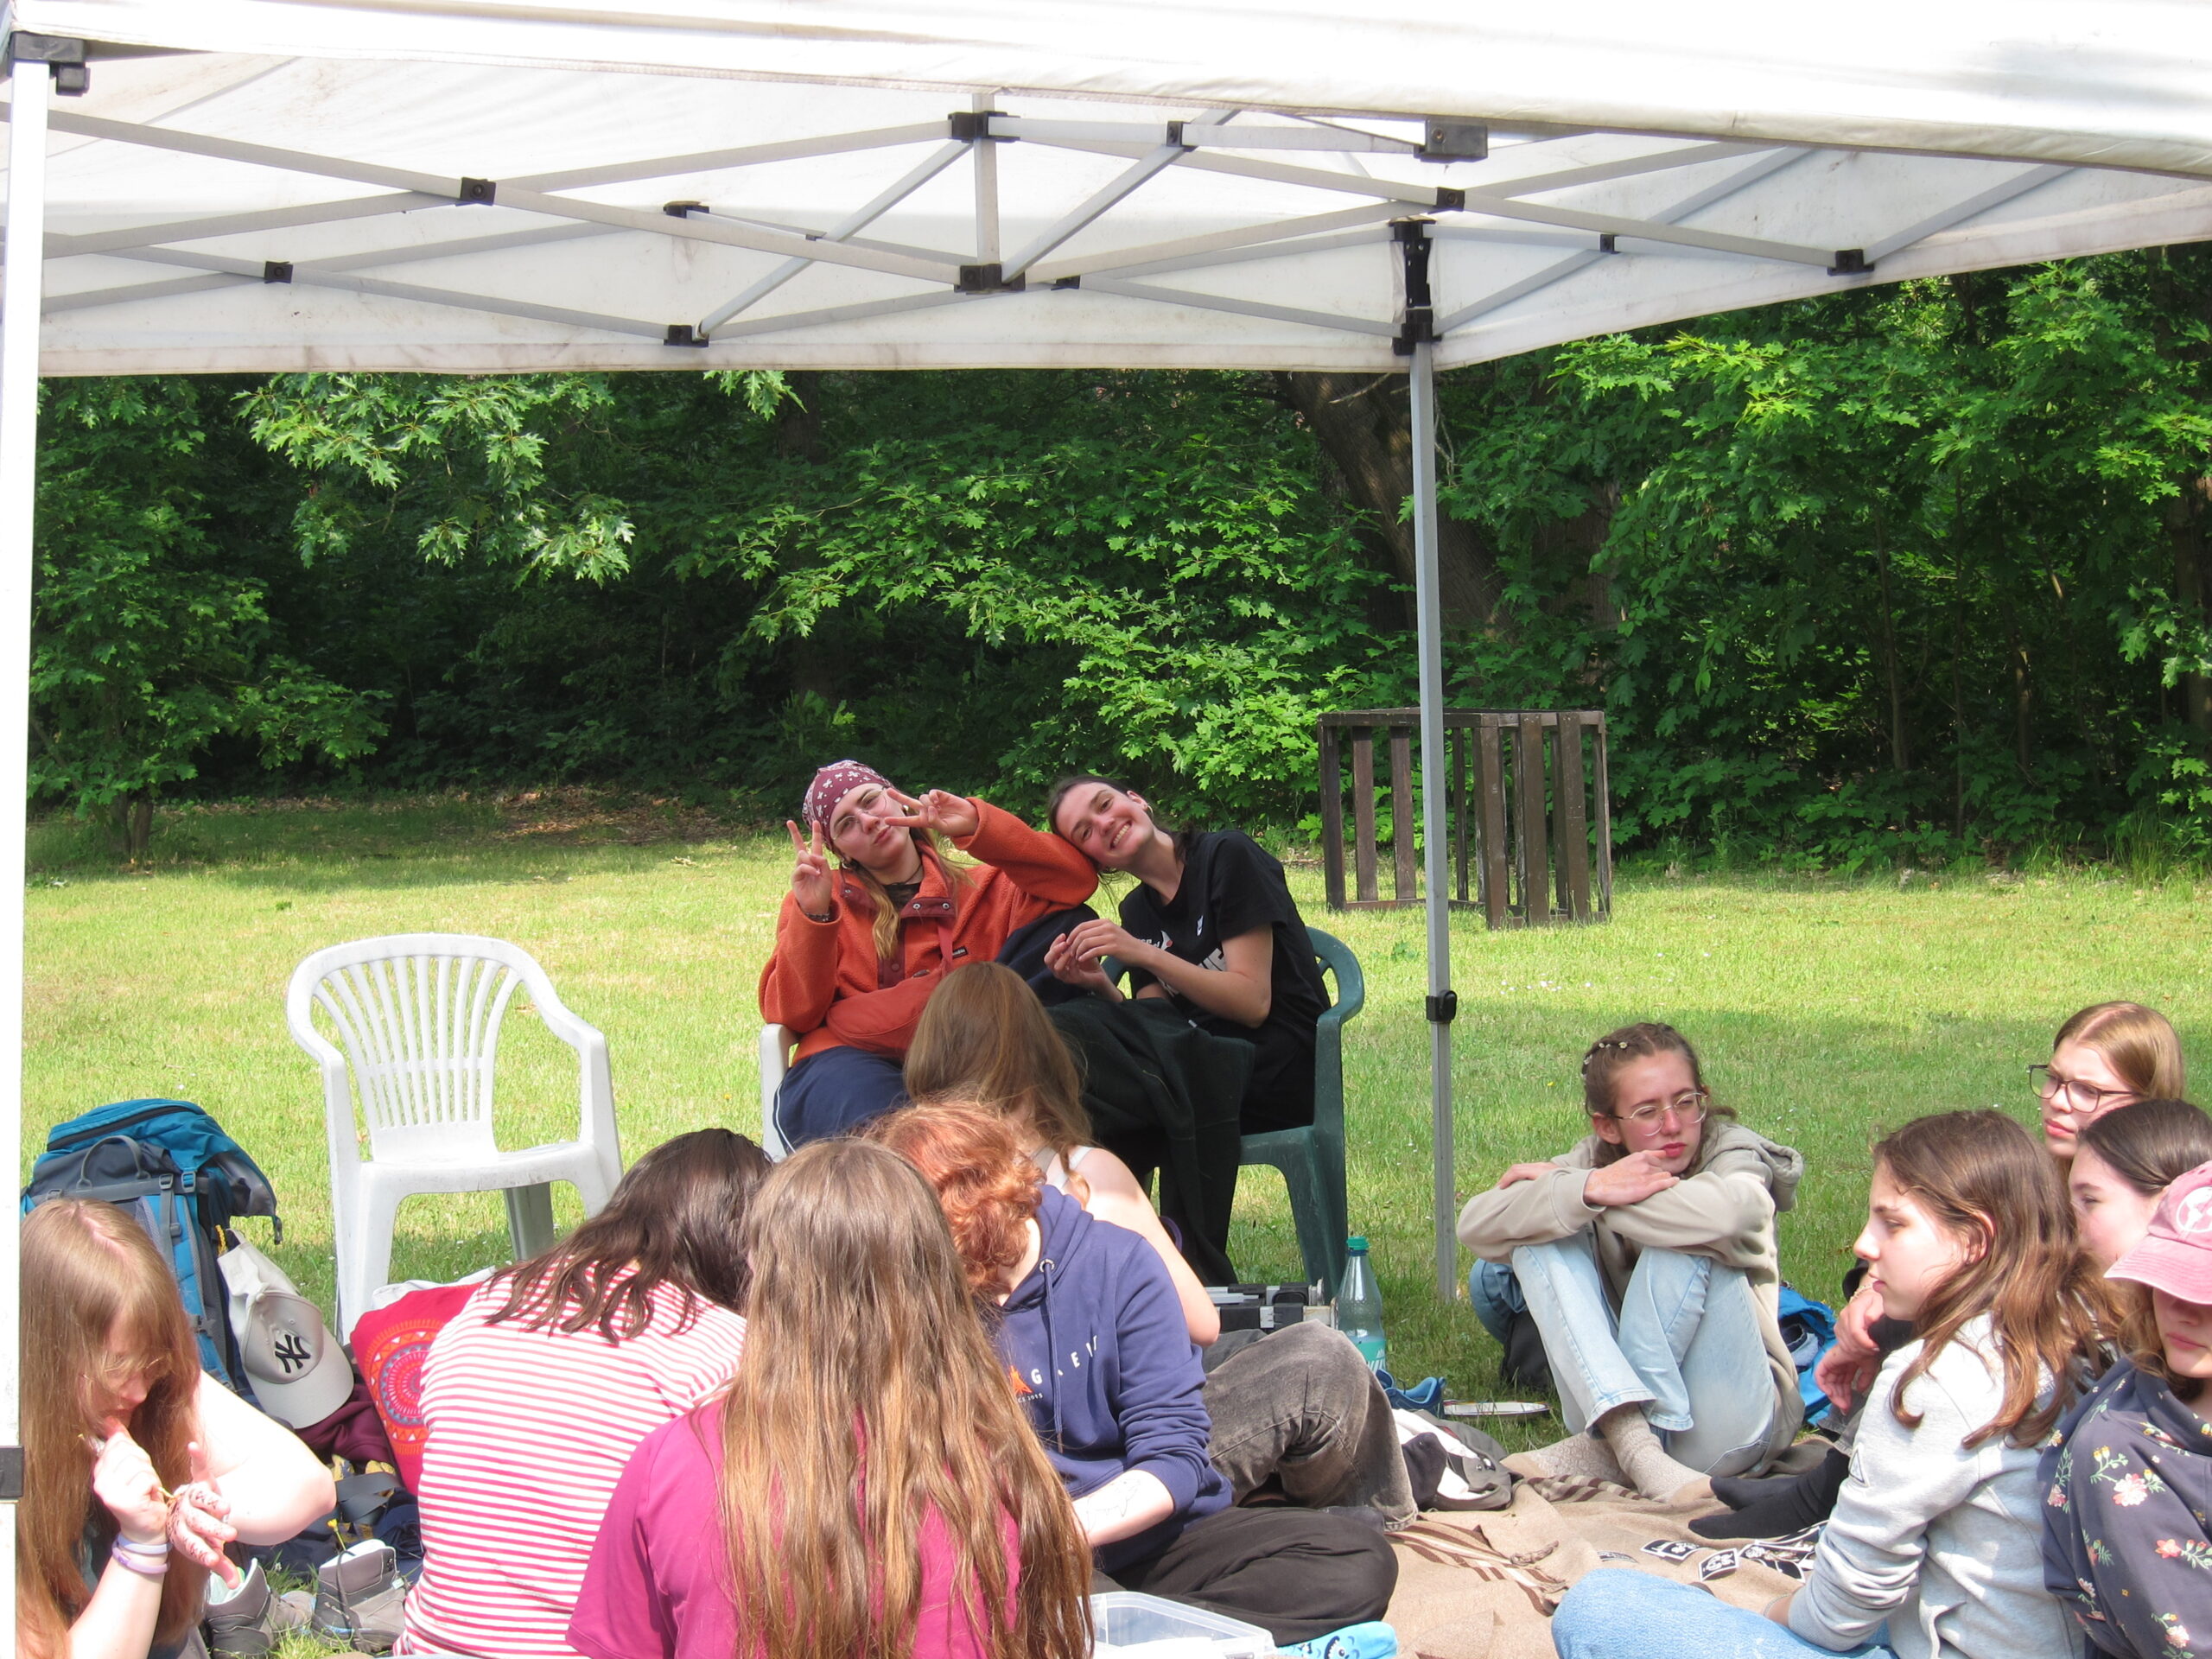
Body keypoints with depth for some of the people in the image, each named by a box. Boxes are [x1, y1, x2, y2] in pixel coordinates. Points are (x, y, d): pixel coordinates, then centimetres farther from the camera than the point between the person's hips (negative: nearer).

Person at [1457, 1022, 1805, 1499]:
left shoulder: (1732, 1154, -7)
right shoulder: (1594, 1159, 1)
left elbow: (1724, 1214, -35)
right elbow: (1475, 1226, -14)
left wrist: (1557, 1181, -23)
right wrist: (1588, 1189, -31)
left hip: (1721, 1431, -4)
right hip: (1613, 1402, 4)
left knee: (1686, 1243, -25)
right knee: (1544, 1229, -14)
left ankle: (1606, 1453, -21)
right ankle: (1631, 1442, -31)